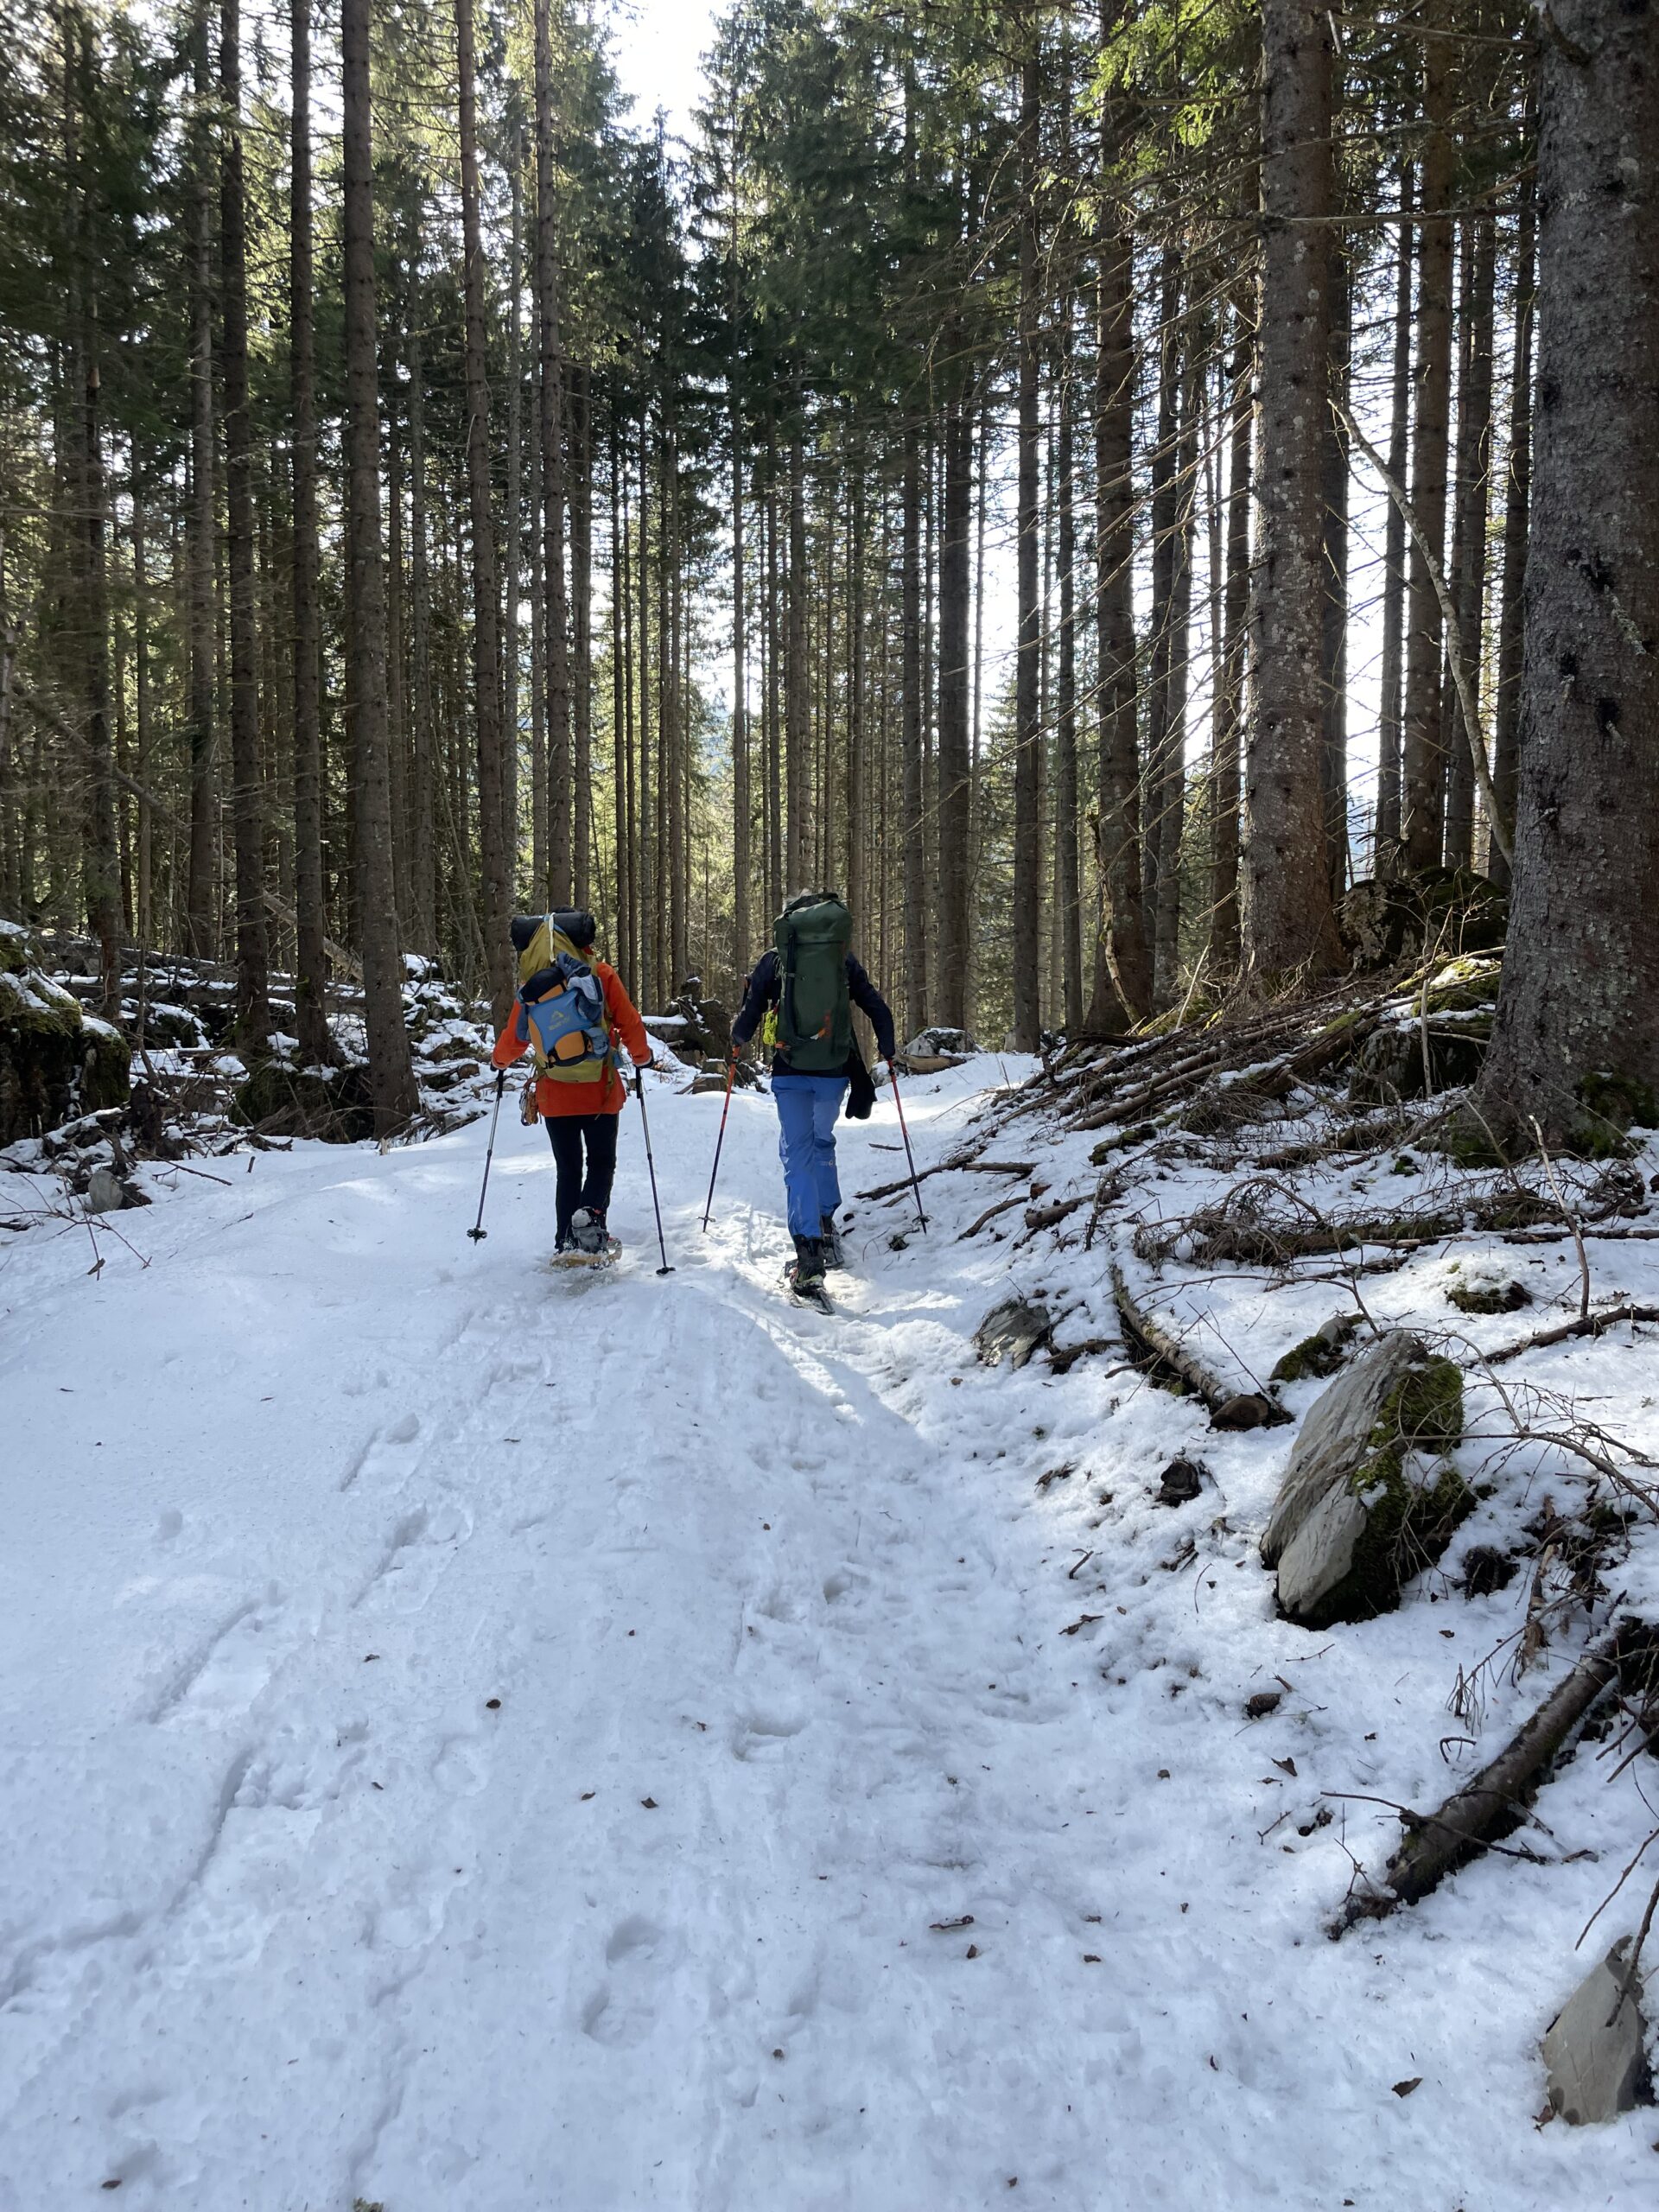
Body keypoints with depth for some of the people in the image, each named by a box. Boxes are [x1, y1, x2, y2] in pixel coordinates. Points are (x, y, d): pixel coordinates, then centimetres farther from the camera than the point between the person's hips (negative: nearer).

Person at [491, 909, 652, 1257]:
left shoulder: (531, 986, 0)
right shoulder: (601, 974, -5)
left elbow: (515, 1038, 9)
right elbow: (629, 1022, -4)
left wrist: (499, 1059, 30)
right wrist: (641, 1056, 14)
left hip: (554, 1095, 2)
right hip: (600, 1092, -1)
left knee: (568, 1169, 13)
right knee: (601, 1162, 11)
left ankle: (567, 1241, 10)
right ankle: (592, 1212, -16)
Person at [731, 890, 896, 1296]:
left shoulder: (773, 960, 3)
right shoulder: (845, 962, 7)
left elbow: (748, 1015, 2)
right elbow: (878, 1010, 9)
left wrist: (737, 1039, 24)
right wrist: (887, 1049, 26)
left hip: (790, 1070, -2)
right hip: (835, 1069, 2)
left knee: (798, 1154, -1)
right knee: (822, 1141, 26)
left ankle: (809, 1254, -11)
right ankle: (826, 1223, 28)